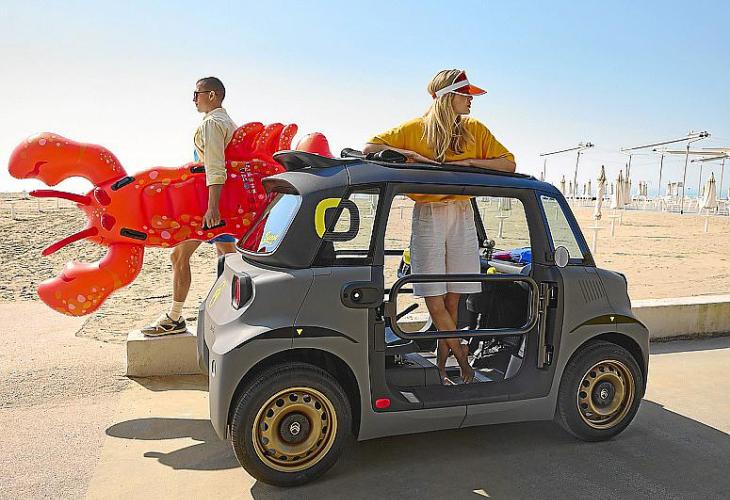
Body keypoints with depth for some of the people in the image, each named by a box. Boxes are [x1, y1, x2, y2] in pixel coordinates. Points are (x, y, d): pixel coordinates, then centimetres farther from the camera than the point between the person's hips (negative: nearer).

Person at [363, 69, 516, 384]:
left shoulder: (475, 130, 9)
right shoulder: (415, 129, 3)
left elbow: (508, 164, 6)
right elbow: (370, 148, 1)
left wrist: (468, 162, -9)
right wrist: (410, 155, -12)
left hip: (461, 216, 2)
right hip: (427, 217, -2)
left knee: (452, 302, 2)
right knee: (435, 302, -6)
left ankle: (441, 368, 15)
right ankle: (464, 361, 9)